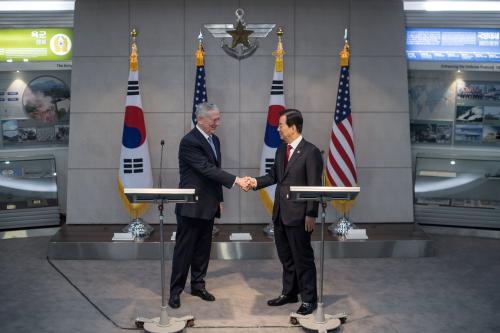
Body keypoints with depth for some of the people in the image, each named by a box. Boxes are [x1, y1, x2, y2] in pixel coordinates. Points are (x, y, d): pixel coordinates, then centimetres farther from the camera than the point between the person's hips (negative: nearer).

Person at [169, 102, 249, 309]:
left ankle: (198, 285, 26)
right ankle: (175, 290, 11)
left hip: (208, 206, 8)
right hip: (191, 206, -8)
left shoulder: (214, 140, 10)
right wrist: (235, 180, -28)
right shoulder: (189, 142, -17)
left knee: (203, 249, 14)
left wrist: (219, 199, 16)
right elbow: (207, 169, -24)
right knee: (184, 250, 1)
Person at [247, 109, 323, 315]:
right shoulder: (281, 149, 10)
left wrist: (311, 215, -17)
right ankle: (289, 293, 32)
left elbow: (315, 187, -15)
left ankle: (309, 299, 15)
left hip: (298, 215, -8)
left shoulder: (311, 152, -13)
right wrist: (256, 182, -2)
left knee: (303, 258, 3)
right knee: (286, 257, 18)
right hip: (279, 213, 8)